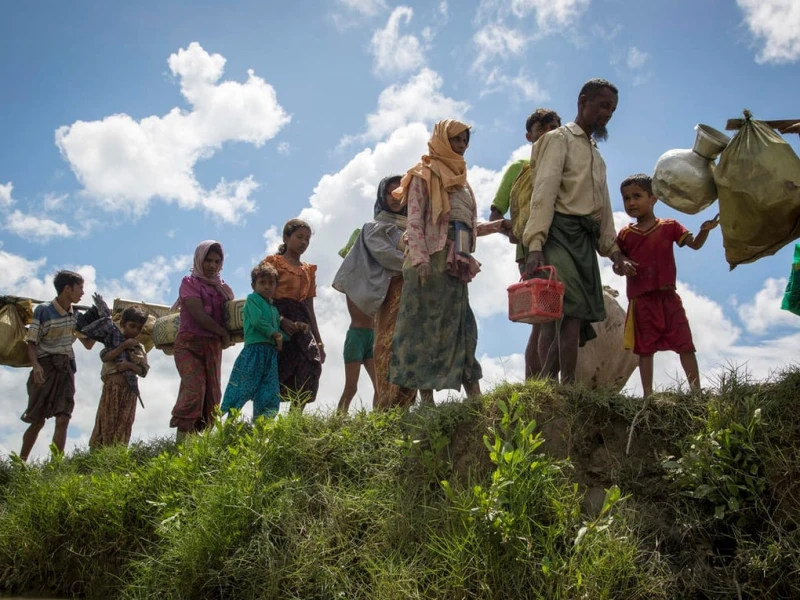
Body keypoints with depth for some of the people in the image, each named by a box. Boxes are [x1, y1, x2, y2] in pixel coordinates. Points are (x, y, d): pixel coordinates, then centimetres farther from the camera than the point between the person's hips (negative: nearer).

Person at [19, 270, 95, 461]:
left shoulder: (76, 315, 8)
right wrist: (35, 365, -26)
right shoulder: (43, 311, -9)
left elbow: (88, 344, 15)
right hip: (45, 368, -4)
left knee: (63, 420, -8)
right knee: (37, 422, 2)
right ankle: (20, 463, 19)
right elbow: (31, 343, -9)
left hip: (66, 369, 4)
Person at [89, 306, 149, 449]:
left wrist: (130, 365, -12)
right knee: (107, 422, -7)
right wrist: (124, 346, -13)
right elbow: (104, 357, -12)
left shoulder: (140, 348, 14)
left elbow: (143, 371, 6)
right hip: (112, 386, -3)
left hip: (130, 389, 4)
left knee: (124, 424, -1)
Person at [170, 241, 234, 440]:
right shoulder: (190, 282, 2)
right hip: (189, 343, -5)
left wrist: (225, 338, -6)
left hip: (213, 345, 5)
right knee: (194, 388, -19)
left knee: (213, 393, -2)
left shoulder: (222, 287, 17)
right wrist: (224, 333, -5)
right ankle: (182, 436, -21)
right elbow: (198, 314, -9)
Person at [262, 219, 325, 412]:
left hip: (301, 324, 5)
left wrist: (318, 340, 17)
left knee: (313, 363, -13)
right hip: (278, 321, -5)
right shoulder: (274, 262, 4)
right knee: (277, 371, -12)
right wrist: (281, 320, -22)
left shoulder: (309, 270, 22)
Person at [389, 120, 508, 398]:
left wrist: (499, 225, 11)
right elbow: (414, 221, -7)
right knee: (423, 328, -10)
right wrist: (420, 260, -19)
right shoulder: (424, 175, 4)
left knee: (460, 329, 3)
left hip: (456, 264, 7)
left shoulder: (460, 180, 25)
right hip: (432, 260, -7)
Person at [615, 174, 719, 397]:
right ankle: (648, 394, 10)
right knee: (645, 348, 5)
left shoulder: (669, 227, 5)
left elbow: (695, 244, 2)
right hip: (640, 300, 1)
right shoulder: (625, 234, 7)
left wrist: (704, 230, -18)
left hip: (668, 296, -1)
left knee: (685, 344, -1)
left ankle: (696, 389, 5)